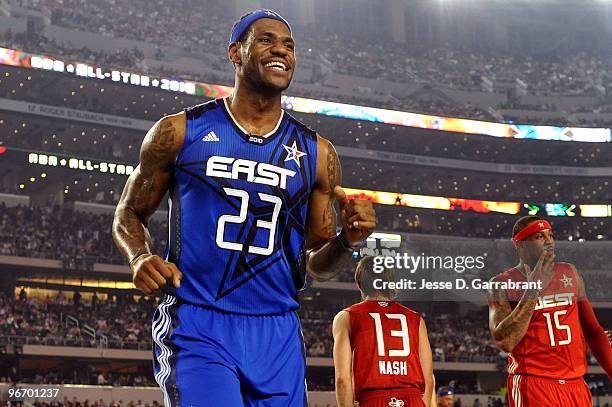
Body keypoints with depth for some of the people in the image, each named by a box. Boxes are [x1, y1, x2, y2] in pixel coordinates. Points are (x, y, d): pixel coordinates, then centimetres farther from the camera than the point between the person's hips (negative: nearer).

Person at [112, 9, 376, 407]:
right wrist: (140, 257, -11)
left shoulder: (316, 152, 8)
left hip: (277, 335, 4)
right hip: (196, 328, -3)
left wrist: (348, 240, -9)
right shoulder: (180, 131, 2)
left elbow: (316, 263, 12)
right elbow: (128, 214, 10)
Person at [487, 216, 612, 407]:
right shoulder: (502, 284, -5)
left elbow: (593, 331, 15)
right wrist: (533, 288, -18)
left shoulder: (569, 272, 10)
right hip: (533, 384, -5)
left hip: (576, 385, 5)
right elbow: (505, 342, -18)